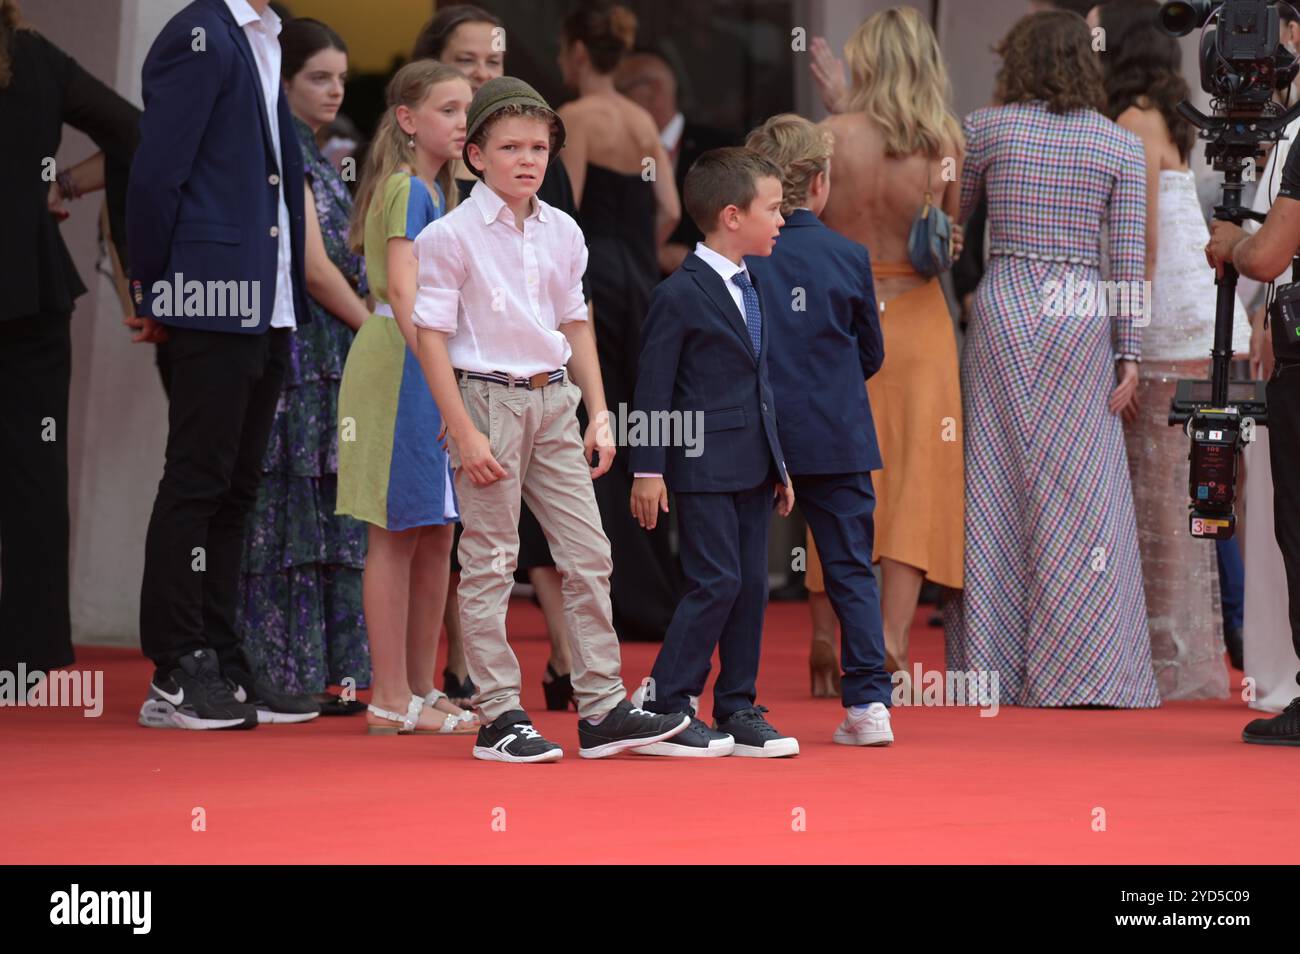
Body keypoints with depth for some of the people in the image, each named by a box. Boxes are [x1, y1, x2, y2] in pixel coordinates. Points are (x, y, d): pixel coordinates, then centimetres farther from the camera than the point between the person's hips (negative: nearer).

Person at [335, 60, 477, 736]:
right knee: (395, 536, -5)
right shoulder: (407, 188, -13)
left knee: (435, 534, 12)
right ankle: (391, 701, -2)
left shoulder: (432, 190, 17)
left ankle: (421, 689, 19)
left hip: (429, 369, 10)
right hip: (398, 366, -10)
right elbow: (402, 288, -24)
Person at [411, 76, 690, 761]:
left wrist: (598, 414, 11)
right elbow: (431, 334, -10)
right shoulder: (451, 235, -9)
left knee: (589, 553, 4)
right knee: (489, 564, -1)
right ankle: (499, 716, 3)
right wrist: (464, 433, -15)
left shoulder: (562, 234, 8)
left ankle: (601, 709, 8)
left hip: (554, 402, 6)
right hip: (488, 398, -6)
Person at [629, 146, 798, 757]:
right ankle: (664, 710, -4)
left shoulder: (752, 289, 15)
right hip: (704, 465, -8)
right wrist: (647, 470, -13)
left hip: (752, 466, 8)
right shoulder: (680, 295, -11)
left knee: (751, 584, 7)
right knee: (716, 582, -11)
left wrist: (779, 463, 20)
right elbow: (654, 387, -11)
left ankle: (738, 709, 13)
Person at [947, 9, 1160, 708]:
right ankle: (1087, 672, -3)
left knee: (997, 491, 5)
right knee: (1081, 494, 1)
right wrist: (1130, 354, -2)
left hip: (1003, 309, 0)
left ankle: (994, 667, 3)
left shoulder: (986, 127, 1)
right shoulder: (1122, 145, 3)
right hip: (1083, 320, 0)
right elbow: (1128, 257, -2)